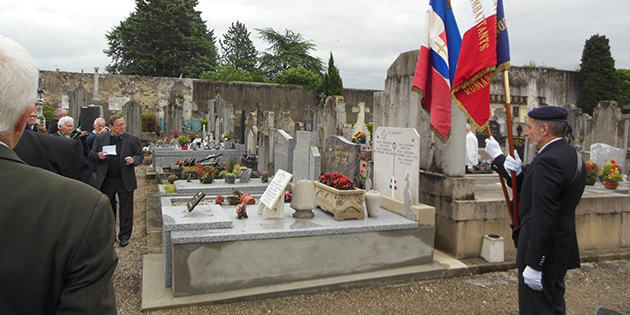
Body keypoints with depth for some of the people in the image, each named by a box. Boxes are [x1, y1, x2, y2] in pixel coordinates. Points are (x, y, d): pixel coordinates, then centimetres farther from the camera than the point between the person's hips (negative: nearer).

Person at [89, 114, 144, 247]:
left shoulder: (133, 139, 2)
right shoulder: (100, 138, 5)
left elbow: (140, 156, 5)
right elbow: (91, 155, 8)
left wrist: (133, 160, -16)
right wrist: (99, 156, -14)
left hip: (125, 181, -1)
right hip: (106, 180, 1)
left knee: (126, 209, 3)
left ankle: (124, 236, 15)